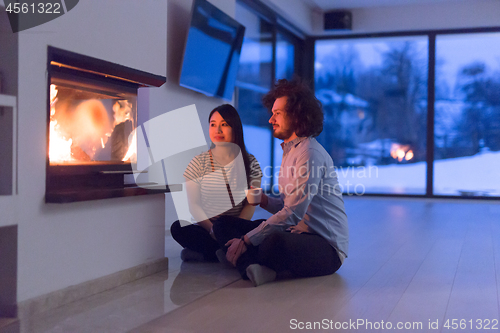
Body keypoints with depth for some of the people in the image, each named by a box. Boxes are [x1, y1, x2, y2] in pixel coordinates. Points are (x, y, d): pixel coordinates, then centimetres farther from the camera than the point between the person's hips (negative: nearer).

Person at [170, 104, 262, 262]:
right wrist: (212, 230, -19)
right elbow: (193, 204, -2)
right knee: (178, 228, -29)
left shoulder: (250, 163, 5)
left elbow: (251, 203, 0)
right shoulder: (198, 163, 3)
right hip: (206, 229, 0)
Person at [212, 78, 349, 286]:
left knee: (276, 241, -43)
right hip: (298, 235, 10)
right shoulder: (290, 151, 18)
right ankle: (253, 267, -27)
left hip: (326, 247, -10)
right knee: (223, 224, 1)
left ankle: (248, 262, -9)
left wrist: (247, 240, -20)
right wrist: (264, 200, 1)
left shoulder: (310, 153, -14)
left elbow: (292, 213, -21)